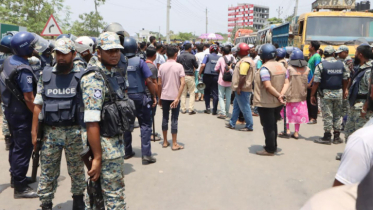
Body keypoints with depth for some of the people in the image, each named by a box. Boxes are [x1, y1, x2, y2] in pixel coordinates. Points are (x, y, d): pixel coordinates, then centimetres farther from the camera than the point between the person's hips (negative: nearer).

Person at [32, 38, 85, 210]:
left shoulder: (82, 76, -4)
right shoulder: (46, 75, 4)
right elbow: (38, 105, 7)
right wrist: (34, 132, 4)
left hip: (74, 132, -2)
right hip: (50, 132, 2)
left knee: (77, 170, 13)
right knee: (47, 172, 9)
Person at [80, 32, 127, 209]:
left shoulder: (116, 73, 9)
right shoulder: (94, 79, -18)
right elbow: (91, 122, -23)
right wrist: (97, 157, -24)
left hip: (117, 141, 8)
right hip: (106, 145, -8)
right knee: (115, 195, 1)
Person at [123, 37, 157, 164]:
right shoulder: (139, 61, -9)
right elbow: (149, 81, -12)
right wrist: (154, 97, -4)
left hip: (124, 97, 4)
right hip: (139, 96, -3)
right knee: (145, 125, 2)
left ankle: (127, 151, 26)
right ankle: (146, 155, -2)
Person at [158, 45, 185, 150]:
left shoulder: (162, 66, 1)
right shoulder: (179, 66, -7)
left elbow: (159, 84, 1)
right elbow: (183, 83, -15)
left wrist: (159, 97, 10)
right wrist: (178, 98, -14)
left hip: (164, 96, 3)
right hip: (175, 97, -3)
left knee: (165, 118, 13)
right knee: (174, 119, 2)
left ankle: (165, 142, 21)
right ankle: (174, 144, 7)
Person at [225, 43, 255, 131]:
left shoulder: (244, 62, -19)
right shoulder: (248, 60, 15)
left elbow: (242, 76, -25)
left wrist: (239, 88, -22)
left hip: (242, 89, -11)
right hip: (243, 88, 11)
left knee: (245, 107, -3)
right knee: (236, 105, 17)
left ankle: (249, 126, 5)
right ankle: (232, 123, 26)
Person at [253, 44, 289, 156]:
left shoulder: (264, 68, -18)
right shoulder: (281, 66, 6)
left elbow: (268, 86, -26)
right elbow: (286, 83, 2)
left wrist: (278, 96, -17)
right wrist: (281, 94, -9)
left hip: (266, 103, -8)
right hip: (278, 103, 8)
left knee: (268, 126, 3)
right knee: (273, 124, 20)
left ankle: (270, 149, 11)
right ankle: (273, 146, 31)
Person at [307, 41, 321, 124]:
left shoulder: (316, 56, -13)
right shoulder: (312, 56, 14)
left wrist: (311, 82, -20)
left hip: (313, 83, -9)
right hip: (309, 82, 9)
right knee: (308, 99, 13)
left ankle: (314, 118, 5)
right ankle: (310, 116, 22)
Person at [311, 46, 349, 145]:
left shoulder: (321, 65, -9)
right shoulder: (342, 64, 4)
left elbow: (316, 82, -12)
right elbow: (345, 80, 10)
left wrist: (312, 95, -5)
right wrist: (344, 92, 23)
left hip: (326, 93, -4)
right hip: (338, 93, 4)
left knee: (327, 115, 2)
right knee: (338, 115, 13)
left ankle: (327, 137, 9)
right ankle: (336, 137, 19)